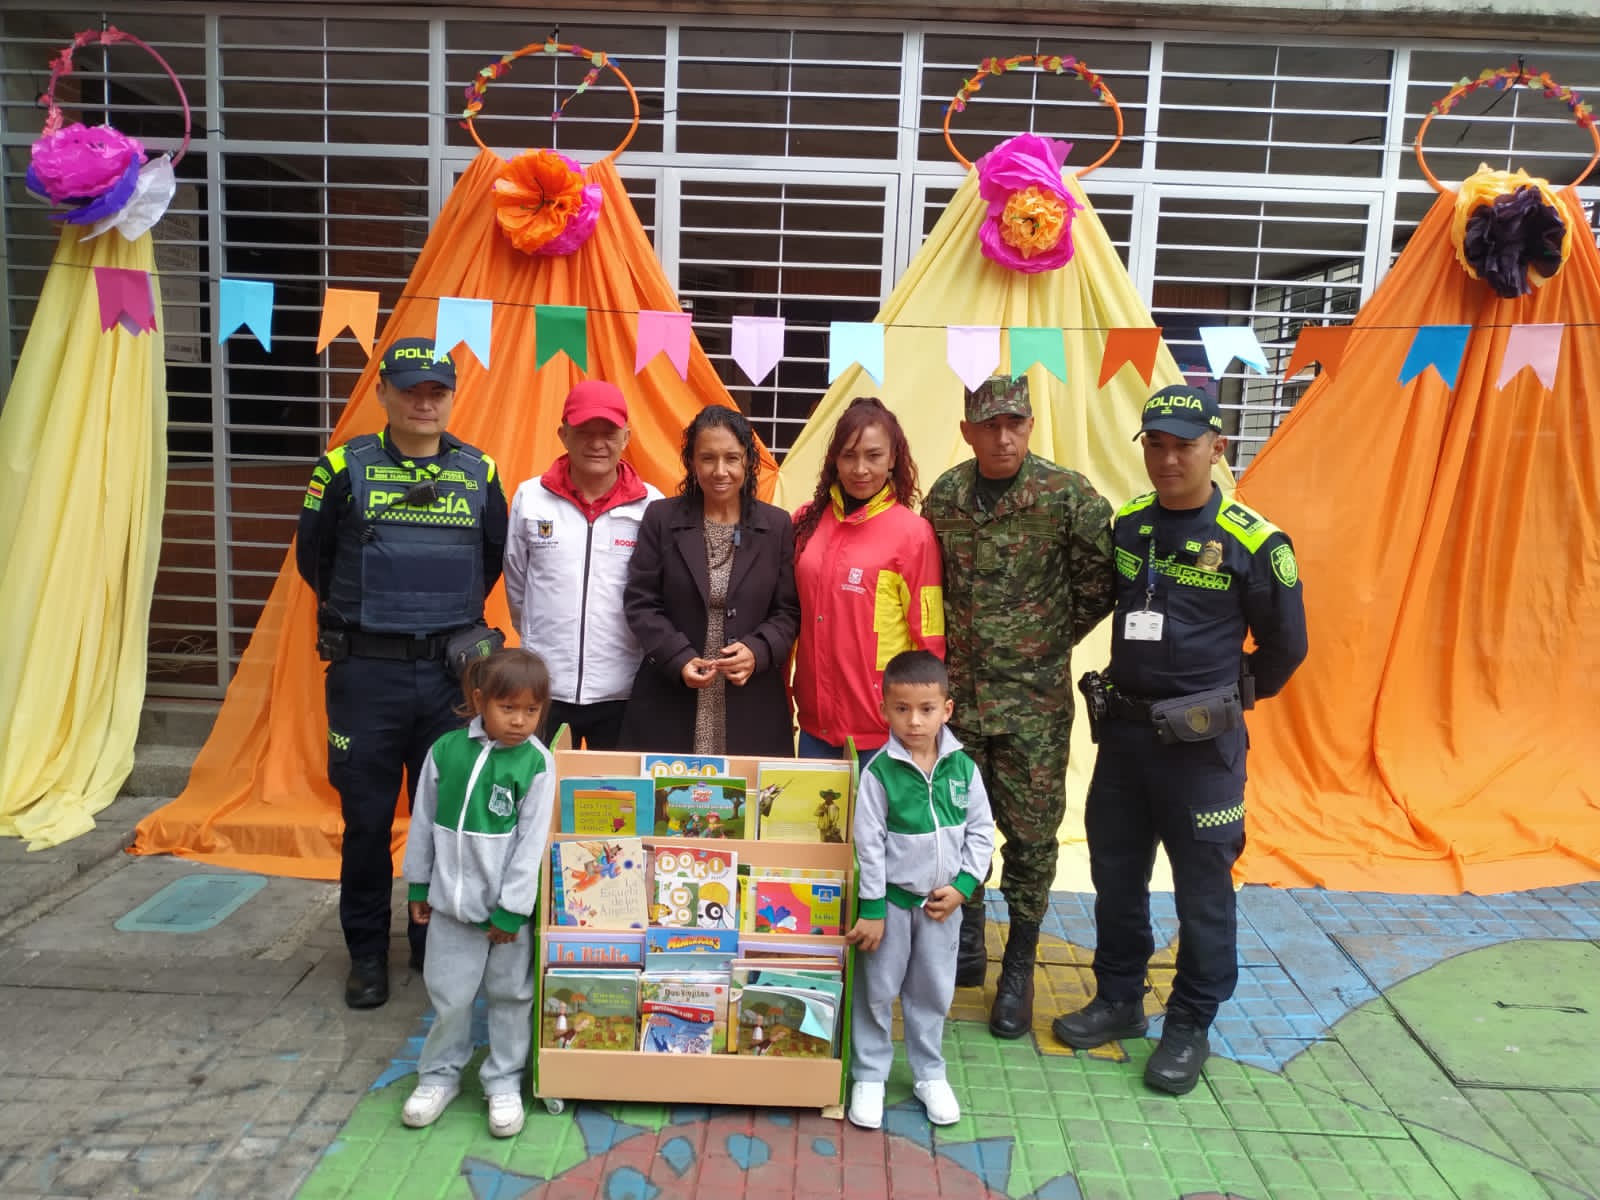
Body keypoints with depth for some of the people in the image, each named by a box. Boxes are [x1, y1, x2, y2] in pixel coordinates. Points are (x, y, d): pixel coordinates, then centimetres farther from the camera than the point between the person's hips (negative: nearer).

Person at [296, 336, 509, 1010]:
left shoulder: (478, 473, 4)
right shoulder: (345, 469, -2)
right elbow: (312, 557, 8)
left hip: (452, 672, 2)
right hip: (366, 673, -1)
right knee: (367, 817, 7)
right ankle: (366, 951, 24)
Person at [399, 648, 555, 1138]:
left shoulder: (536, 763, -13)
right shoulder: (446, 750, -5)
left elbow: (532, 842, -12)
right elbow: (423, 822, 6)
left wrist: (511, 910, -11)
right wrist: (418, 886, 11)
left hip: (507, 906, -2)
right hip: (451, 901, 2)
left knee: (510, 996, 12)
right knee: (448, 996, 13)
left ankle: (504, 1082, 29)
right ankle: (440, 1075, 34)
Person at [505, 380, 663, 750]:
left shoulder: (651, 505, -4)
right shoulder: (530, 497, -1)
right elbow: (516, 584, 11)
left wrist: (644, 649, 8)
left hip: (623, 690, -1)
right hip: (544, 688, 1)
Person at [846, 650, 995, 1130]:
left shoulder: (962, 766, -7)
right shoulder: (879, 772, -16)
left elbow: (981, 830, 1)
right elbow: (868, 844, -13)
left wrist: (963, 885, -7)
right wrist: (872, 909, -12)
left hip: (942, 900, 3)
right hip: (892, 898, -3)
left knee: (933, 991, 16)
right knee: (877, 990, 10)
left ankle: (929, 1074, 34)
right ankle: (869, 1077, 27)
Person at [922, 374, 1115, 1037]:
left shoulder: (1069, 495, -10)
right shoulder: (944, 496, 2)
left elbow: (1100, 581, -2)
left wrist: (1054, 637, 1)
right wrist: (955, 642, 9)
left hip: (1035, 697, -3)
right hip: (958, 691, 3)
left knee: (1032, 834, 5)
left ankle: (1019, 969, 22)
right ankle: (966, 943, 33)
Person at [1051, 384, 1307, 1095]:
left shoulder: (1253, 543, -11)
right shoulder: (1125, 526, 3)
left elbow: (1285, 645, 0)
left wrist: (1227, 698, 8)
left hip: (1200, 743, -5)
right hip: (1121, 730, 5)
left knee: (1202, 890, 7)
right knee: (1115, 876, 16)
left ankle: (1189, 1027, 24)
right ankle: (1118, 1001, 34)